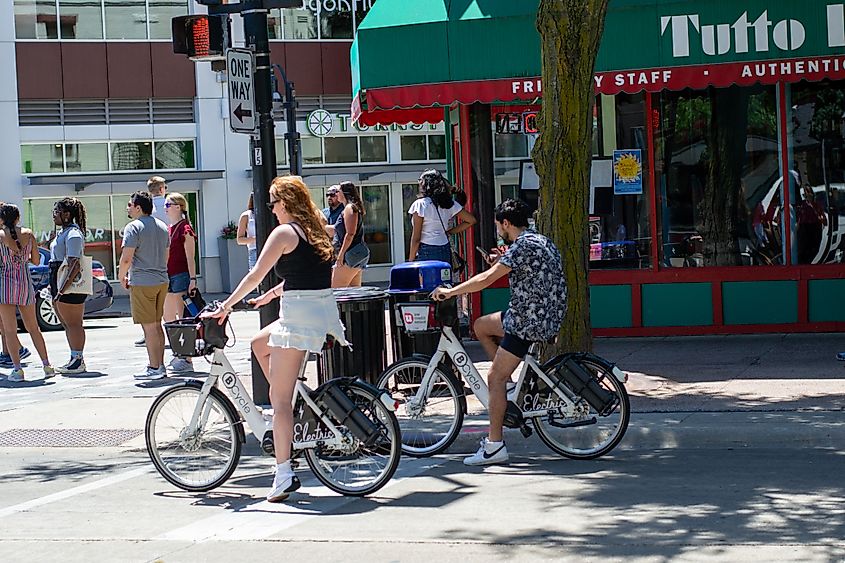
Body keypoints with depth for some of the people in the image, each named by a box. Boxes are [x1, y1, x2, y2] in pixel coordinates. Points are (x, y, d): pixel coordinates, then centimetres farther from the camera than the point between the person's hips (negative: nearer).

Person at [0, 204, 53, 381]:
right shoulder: (28, 234, 0)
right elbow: (36, 260, 7)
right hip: (25, 282, 3)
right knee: (33, 328, 15)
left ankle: (17, 369, -5)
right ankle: (46, 365, 12)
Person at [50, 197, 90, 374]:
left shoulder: (73, 234, -15)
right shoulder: (64, 232, 18)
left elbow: (74, 264, -22)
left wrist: (63, 288, -26)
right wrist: (55, 287, 23)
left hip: (70, 285, -11)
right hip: (59, 283, 11)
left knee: (73, 324, -6)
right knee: (68, 324, 14)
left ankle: (78, 361, -1)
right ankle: (76, 360, 21)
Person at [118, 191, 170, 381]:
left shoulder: (134, 227, -12)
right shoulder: (162, 226, 13)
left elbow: (126, 258, -17)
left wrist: (121, 276, -1)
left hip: (142, 283, -8)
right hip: (162, 281, 8)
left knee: (149, 326, -5)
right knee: (157, 325, 14)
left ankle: (154, 368, -3)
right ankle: (160, 365, 17)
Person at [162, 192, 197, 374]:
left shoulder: (185, 229, -10)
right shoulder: (170, 229, 16)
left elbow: (190, 257, -13)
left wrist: (192, 279, -18)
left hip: (181, 276, -10)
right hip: (169, 277, 10)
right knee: (168, 318, 13)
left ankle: (187, 360, -5)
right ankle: (179, 355, 22)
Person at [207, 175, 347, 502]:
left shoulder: (284, 232, -7)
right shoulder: (316, 231, 17)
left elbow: (256, 275, -10)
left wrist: (226, 306, -2)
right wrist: (270, 295, 35)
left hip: (299, 316, -9)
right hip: (326, 312, 9)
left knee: (279, 398, -5)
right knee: (260, 344, 29)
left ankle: (284, 475, -9)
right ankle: (290, 412, 21)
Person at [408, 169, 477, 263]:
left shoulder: (420, 204, -10)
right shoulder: (449, 203, 7)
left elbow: (416, 238, -10)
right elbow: (471, 220, 12)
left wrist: (410, 261, -4)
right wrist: (448, 232, 13)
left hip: (426, 252, -6)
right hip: (445, 251, 6)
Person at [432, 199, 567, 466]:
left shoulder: (522, 246, -18)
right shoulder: (541, 241, 14)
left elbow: (486, 279, -21)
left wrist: (450, 291, -11)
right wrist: (501, 263, 14)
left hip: (529, 321, -10)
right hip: (545, 314, 10)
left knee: (495, 378, -6)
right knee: (481, 326, 23)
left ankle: (495, 446, -4)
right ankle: (510, 385, 19)